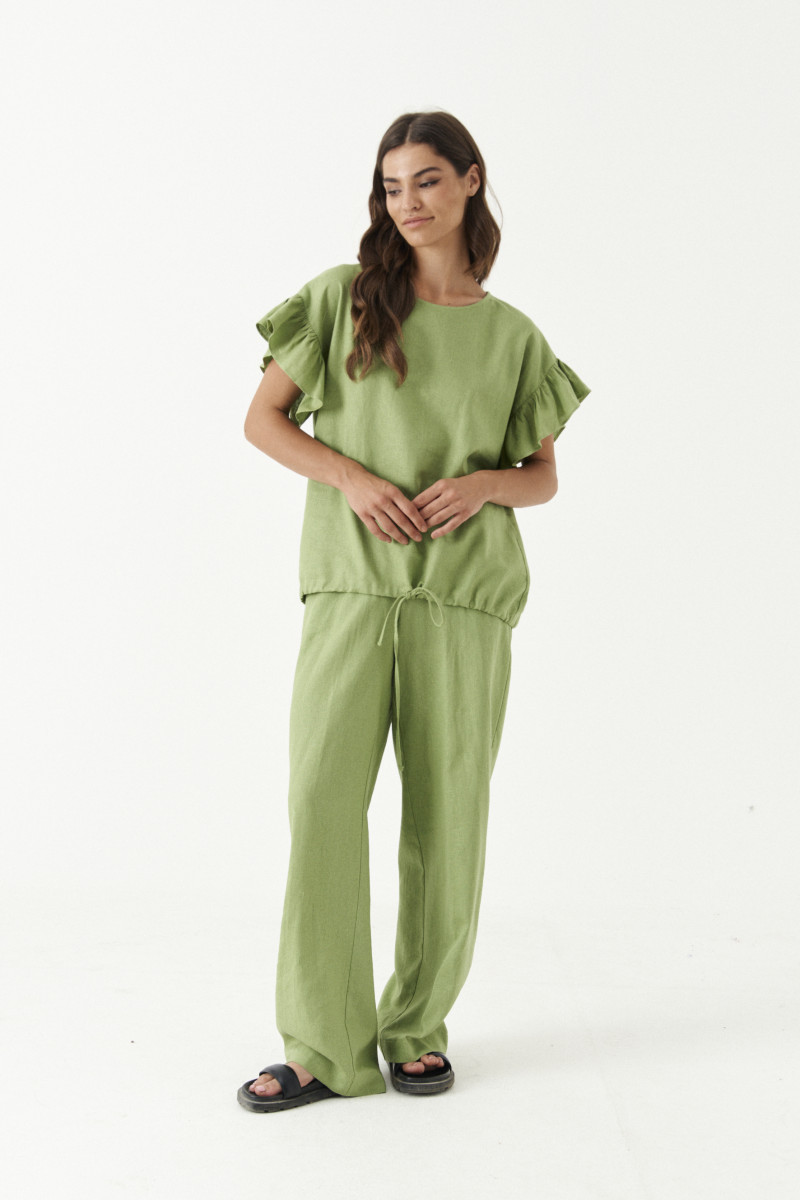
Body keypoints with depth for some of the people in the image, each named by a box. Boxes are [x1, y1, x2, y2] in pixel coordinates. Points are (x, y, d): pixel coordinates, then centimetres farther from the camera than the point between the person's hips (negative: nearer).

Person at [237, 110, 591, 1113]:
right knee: (323, 797, -10)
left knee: (446, 811, 2)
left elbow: (544, 477, 14)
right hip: (351, 581, -1)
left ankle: (419, 1025, 19)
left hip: (465, 590, 1)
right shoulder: (342, 297, 8)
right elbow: (264, 418, 6)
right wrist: (354, 478, -10)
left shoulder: (511, 335, 11)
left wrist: (482, 484, -9)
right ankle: (324, 1045, 0)